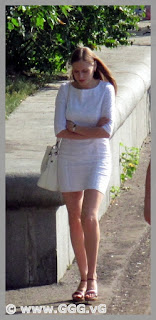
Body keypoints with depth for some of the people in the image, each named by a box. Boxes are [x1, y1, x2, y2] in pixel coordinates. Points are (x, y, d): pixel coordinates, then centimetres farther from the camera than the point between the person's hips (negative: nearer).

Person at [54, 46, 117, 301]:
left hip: (97, 160, -3)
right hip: (69, 161, 3)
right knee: (75, 220, 5)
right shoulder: (65, 90, 0)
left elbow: (107, 131, -13)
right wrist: (91, 131, -12)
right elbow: (60, 131, -7)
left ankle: (92, 276, -5)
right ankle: (83, 278, 14)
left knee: (89, 217, -17)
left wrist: (75, 127, -10)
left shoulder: (105, 90, -6)